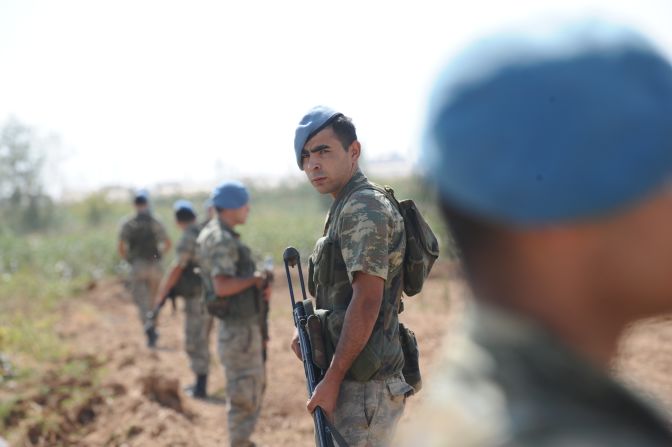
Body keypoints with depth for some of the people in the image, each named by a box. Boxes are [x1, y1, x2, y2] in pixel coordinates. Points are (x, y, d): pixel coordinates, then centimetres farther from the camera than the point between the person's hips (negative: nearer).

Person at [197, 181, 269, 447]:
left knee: (253, 386, 22)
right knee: (244, 394, -2)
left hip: (242, 325, 11)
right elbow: (222, 286, -31)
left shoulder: (221, 236, 13)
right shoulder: (222, 240, -20)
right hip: (239, 329, -11)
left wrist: (258, 290, 6)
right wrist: (255, 279, -15)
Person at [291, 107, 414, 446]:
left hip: (363, 388, -10)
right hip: (358, 383, 10)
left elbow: (367, 301, -24)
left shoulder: (363, 209, -15)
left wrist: (332, 379, -22)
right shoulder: (344, 209, 16)